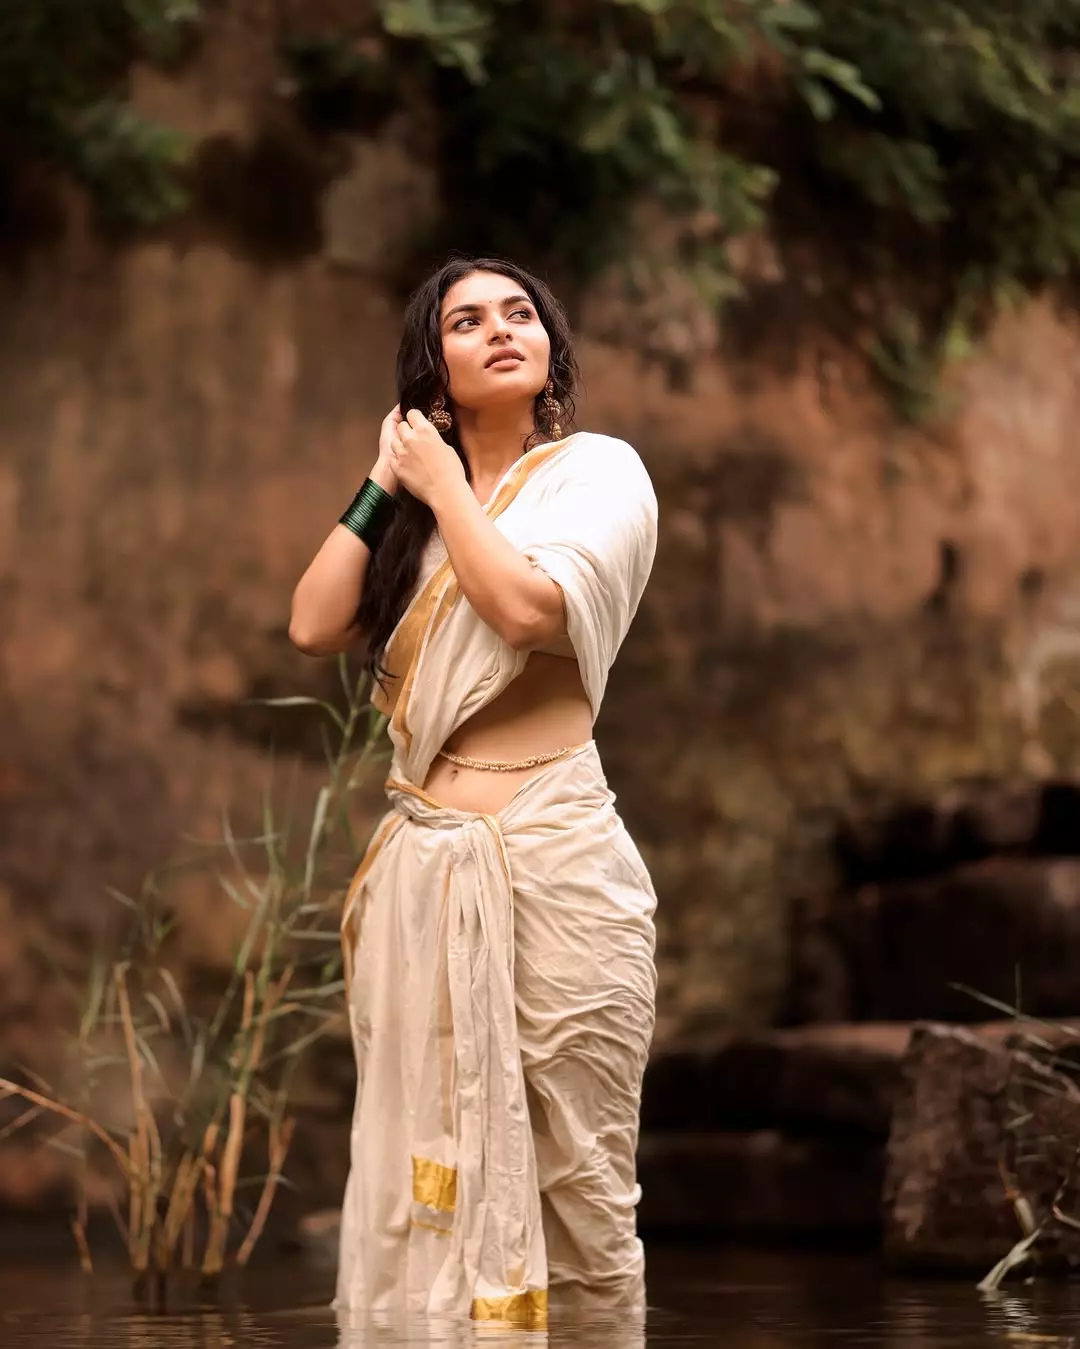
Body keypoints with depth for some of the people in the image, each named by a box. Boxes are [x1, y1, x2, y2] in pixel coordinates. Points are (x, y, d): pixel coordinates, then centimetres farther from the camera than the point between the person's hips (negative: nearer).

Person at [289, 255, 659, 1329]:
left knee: (573, 1180, -2)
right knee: (427, 1167, 6)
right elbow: (314, 626, 5)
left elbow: (526, 605, -16)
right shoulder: (412, 502, 17)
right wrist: (384, 484, 6)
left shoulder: (598, 470, 1)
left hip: (550, 853, -5)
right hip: (421, 860, 5)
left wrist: (443, 484, -3)